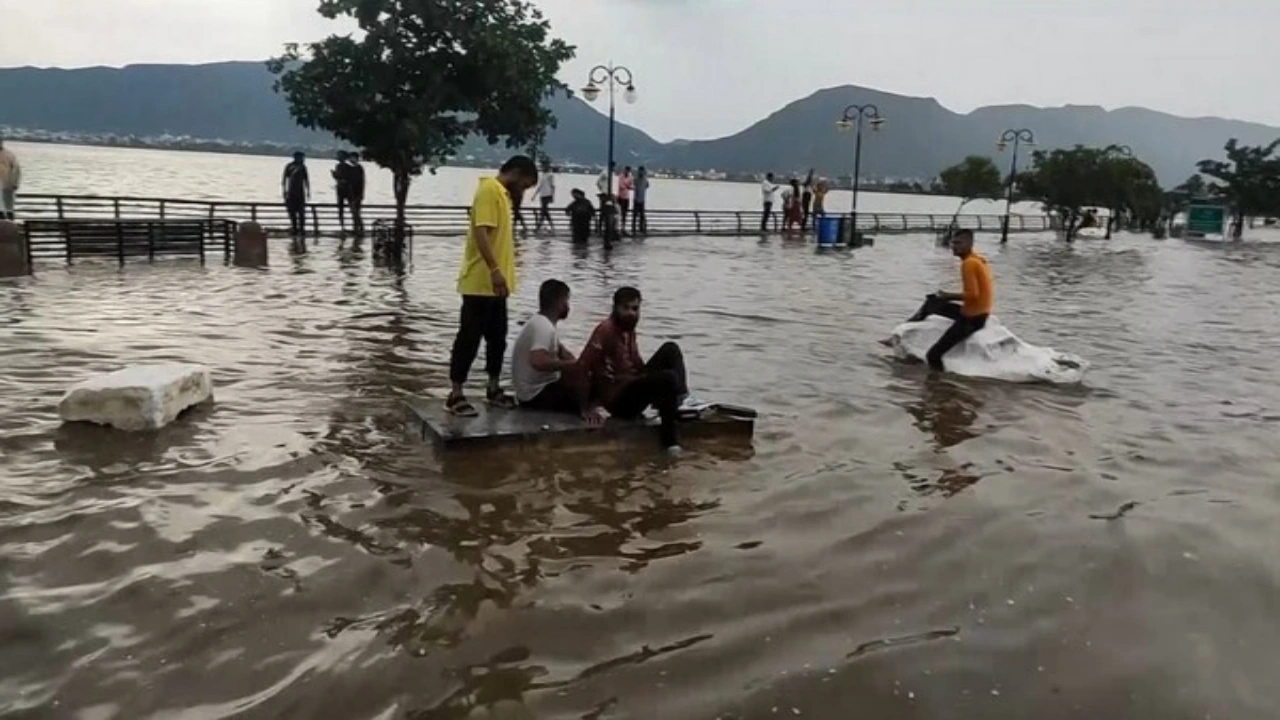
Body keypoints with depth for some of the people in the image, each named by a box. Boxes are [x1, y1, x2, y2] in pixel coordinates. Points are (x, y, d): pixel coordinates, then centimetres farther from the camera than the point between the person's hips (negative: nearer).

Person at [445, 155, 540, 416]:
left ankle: (493, 389, 25)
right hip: (480, 282, -10)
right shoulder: (489, 190, -12)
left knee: (497, 337, 14)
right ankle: (455, 394, 2)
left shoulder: (503, 194, 17)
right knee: (469, 337, -4)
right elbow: (480, 233, -22)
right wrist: (495, 270, -28)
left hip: (495, 283, 10)